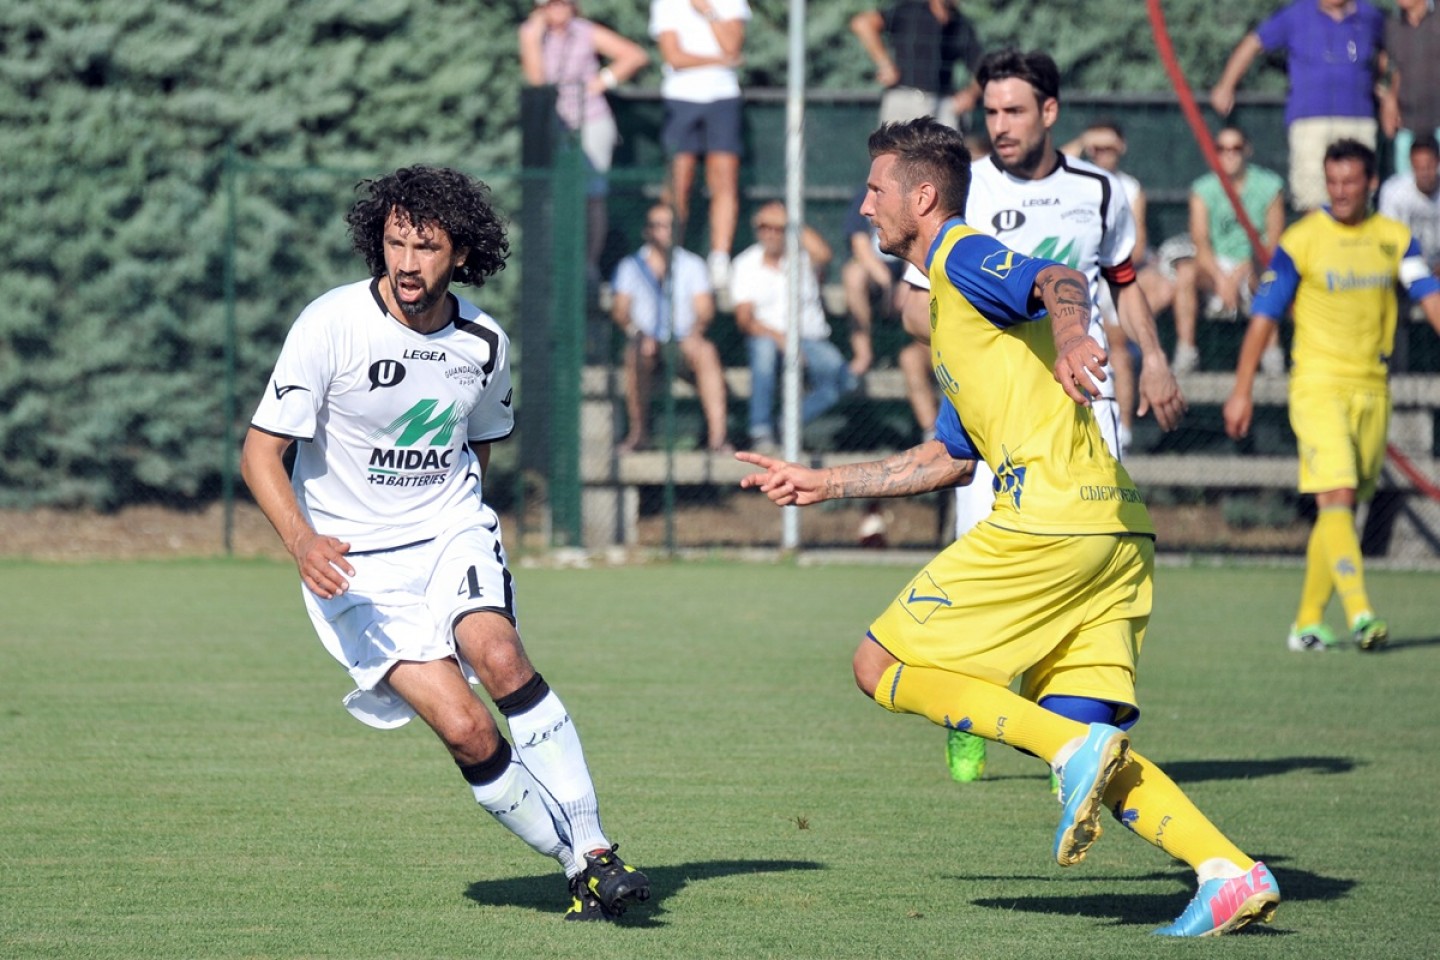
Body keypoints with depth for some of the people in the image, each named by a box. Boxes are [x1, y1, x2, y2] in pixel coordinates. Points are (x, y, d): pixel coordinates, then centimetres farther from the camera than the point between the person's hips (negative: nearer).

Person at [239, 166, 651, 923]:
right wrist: (303, 543, -28)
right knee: (466, 731, -18)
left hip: (452, 534, 3)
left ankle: (594, 850, -20)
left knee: (499, 656, -27)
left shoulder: (483, 343, 0)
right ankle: (579, 867, -3)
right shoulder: (330, 325, -14)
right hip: (356, 561, -3)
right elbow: (261, 450, -13)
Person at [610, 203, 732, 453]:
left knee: (707, 352, -33)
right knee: (637, 355, -36)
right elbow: (620, 311, 3)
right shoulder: (630, 266, 14)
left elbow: (705, 309, 7)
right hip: (646, 338, -1)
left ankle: (716, 435, -40)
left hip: (683, 340, 1)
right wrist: (640, 335, -16)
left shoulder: (692, 264, 16)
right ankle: (638, 432, -27)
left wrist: (694, 333, -14)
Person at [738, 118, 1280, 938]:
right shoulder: (953, 301, 30)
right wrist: (827, 484, 42)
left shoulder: (962, 256, 1)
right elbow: (953, 458, 37)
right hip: (1118, 535, 9)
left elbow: (1062, 282, -21)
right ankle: (1232, 874, -11)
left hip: (1052, 519, -9)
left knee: (882, 666, -1)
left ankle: (1074, 751, -16)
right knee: (1079, 734, 5)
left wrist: (1073, 338, -43)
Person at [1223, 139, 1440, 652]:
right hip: (1318, 384, -5)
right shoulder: (1301, 241, -5)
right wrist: (1242, 390, -5)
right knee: (1336, 497, -17)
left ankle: (1308, 621, 17)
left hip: (1372, 388, 5)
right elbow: (1263, 316, -2)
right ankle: (1359, 615, -26)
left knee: (1342, 508, 8)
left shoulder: (1395, 239, 7)